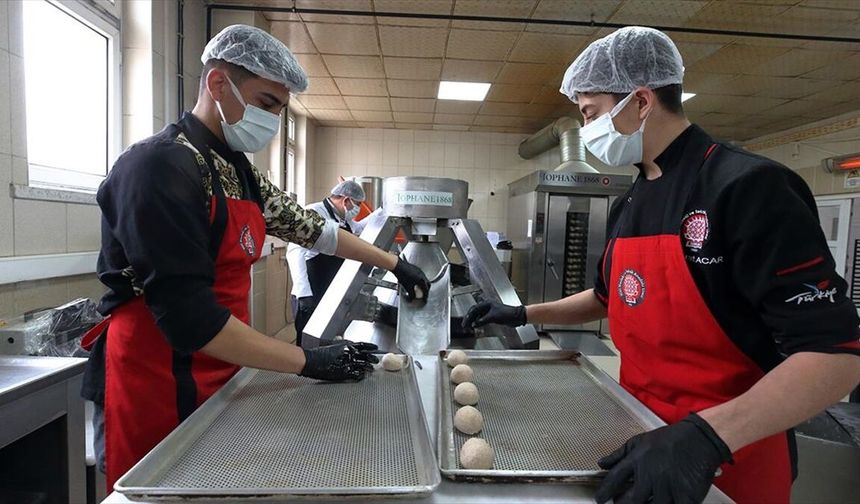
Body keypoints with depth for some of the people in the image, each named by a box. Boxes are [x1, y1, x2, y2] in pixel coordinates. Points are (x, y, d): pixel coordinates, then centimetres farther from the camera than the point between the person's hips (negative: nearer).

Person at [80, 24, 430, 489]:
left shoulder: (239, 172, 6)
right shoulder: (160, 165, -21)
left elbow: (308, 227, 13)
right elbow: (188, 316, -26)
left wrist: (393, 264, 11)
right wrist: (308, 362, -21)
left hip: (218, 374, 8)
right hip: (159, 384, -8)